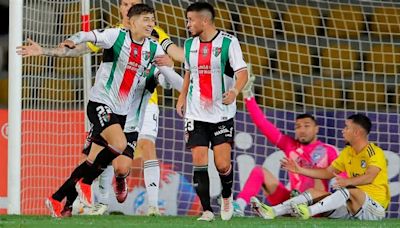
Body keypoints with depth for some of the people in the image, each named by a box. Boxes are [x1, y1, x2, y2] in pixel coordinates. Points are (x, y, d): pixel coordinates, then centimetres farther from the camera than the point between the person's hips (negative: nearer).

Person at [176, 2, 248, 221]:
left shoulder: (228, 42, -8)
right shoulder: (190, 44, 9)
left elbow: (242, 71, -14)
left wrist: (235, 90, -33)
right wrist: (182, 97, 13)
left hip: (222, 113, -4)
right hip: (196, 114, 4)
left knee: (223, 164, -8)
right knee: (199, 162, -5)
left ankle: (226, 196, 22)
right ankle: (207, 210, 1)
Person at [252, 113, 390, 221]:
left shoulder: (375, 152, -11)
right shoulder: (347, 152, 16)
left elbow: (369, 177, -27)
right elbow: (328, 172, 20)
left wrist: (348, 181, -45)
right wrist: (300, 170, 13)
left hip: (374, 207, -8)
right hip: (351, 205, 8)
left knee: (349, 191, -37)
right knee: (313, 192, -5)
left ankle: (308, 211, -53)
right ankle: (272, 212, -24)